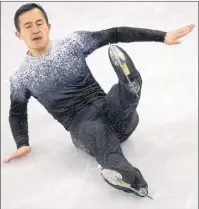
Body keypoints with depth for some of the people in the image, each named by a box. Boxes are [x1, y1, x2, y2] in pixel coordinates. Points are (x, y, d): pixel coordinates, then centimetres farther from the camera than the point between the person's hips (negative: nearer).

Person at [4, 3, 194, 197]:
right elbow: (17, 113, 22)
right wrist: (22, 143, 4)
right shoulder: (20, 79, 8)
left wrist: (162, 36, -6)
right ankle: (126, 178, -65)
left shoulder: (72, 42, 6)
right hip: (81, 126, -3)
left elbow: (114, 35, 1)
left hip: (106, 108, 3)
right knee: (96, 131, -38)